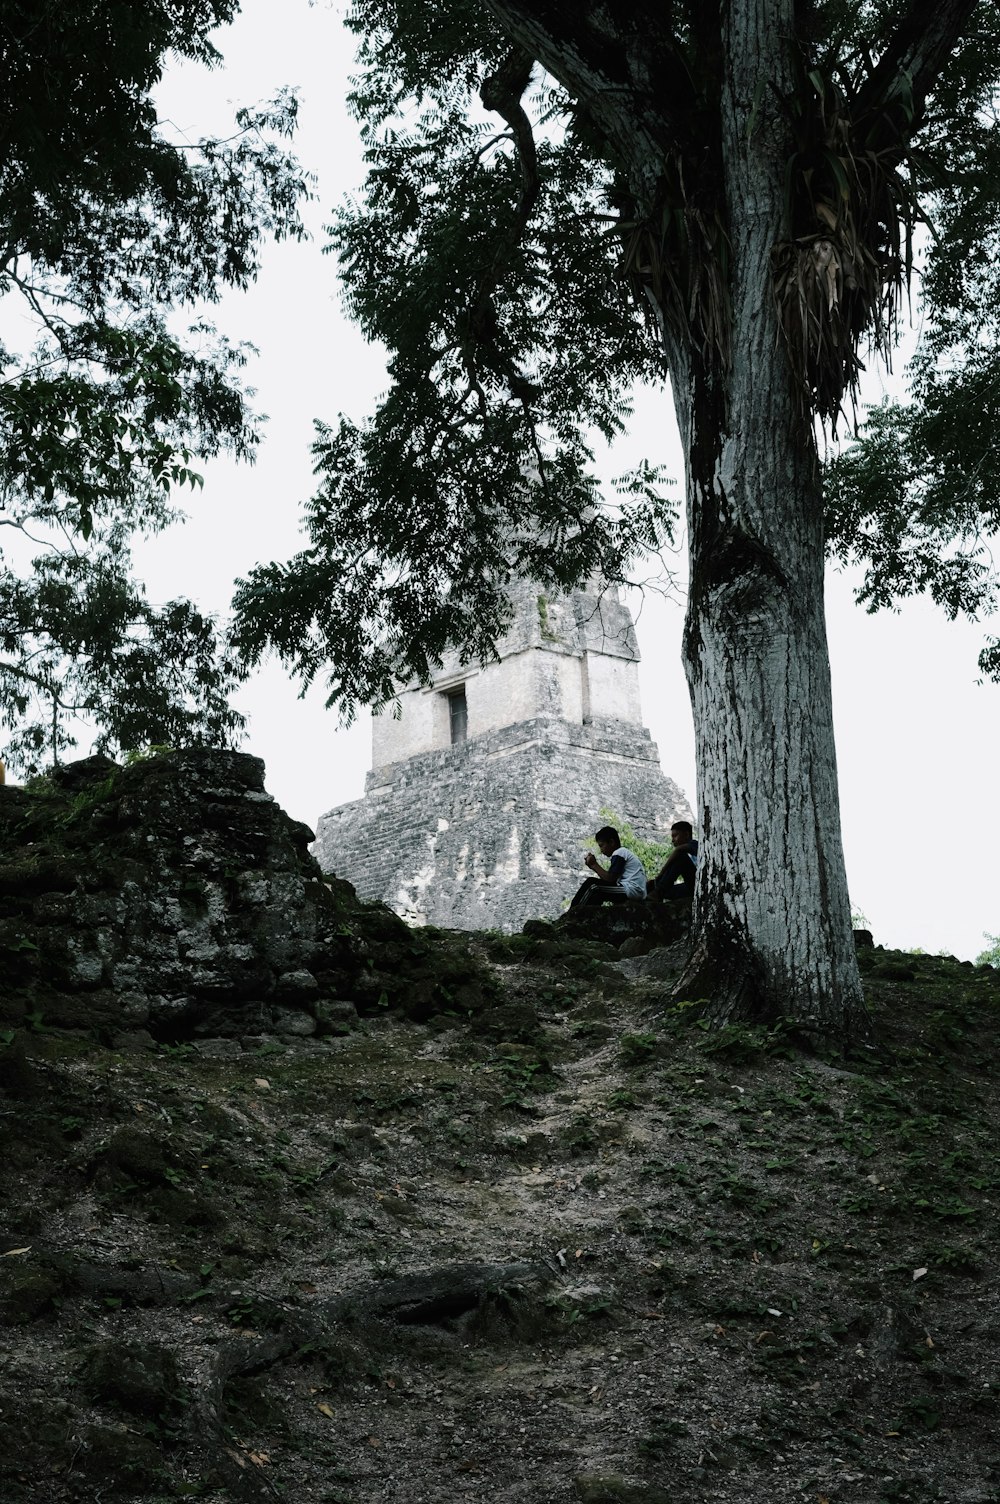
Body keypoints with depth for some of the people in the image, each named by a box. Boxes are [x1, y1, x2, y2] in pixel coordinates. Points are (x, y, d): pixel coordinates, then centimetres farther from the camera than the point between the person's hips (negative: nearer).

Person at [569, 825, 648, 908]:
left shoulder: (619, 853, -8)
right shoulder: (623, 852, 22)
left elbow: (610, 879, -15)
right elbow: (610, 878, 14)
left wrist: (594, 865, -5)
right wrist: (594, 867, 6)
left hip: (631, 890, -10)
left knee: (593, 886, -11)